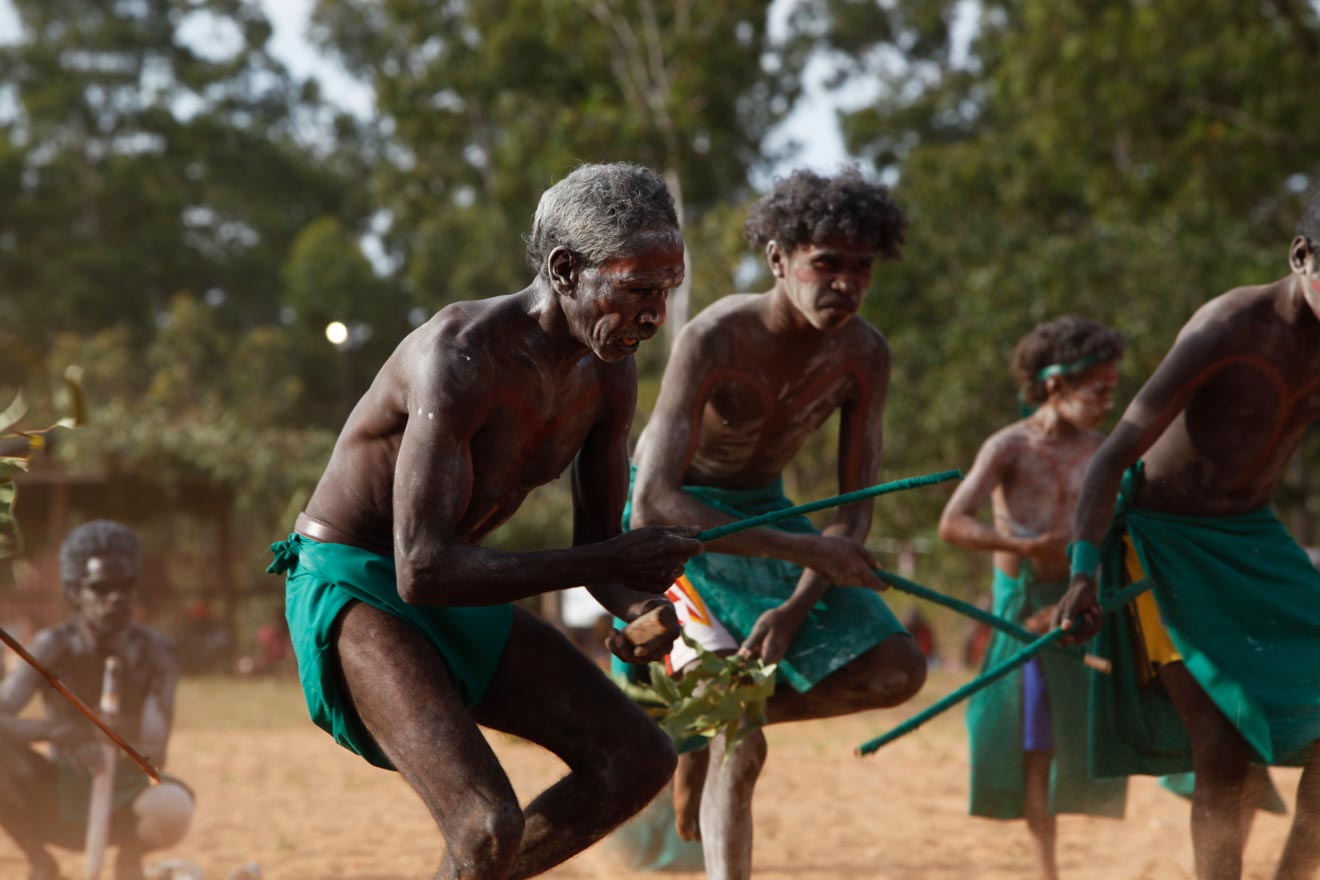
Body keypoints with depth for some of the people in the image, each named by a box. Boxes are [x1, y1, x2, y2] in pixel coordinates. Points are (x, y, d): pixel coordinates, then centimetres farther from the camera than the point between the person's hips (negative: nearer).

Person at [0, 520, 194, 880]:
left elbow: (154, 755, -19)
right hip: (57, 804, 1)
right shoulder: (54, 648, -10)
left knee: (173, 810, -37)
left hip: (124, 809, -1)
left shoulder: (153, 652, -9)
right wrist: (56, 732, -43)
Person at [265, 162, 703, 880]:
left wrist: (645, 610, -16)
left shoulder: (609, 376, -3)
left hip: (459, 600, 9)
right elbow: (424, 571, -34)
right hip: (352, 592, -9)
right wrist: (608, 560, -31)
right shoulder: (459, 359, -29)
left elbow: (596, 546, 8)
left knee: (639, 760, 8)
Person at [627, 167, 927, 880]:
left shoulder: (864, 355, -14)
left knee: (896, 669, -7)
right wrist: (803, 550, -41)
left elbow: (855, 510, -9)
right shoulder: (715, 340, -31)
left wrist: (795, 609, -27)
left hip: (762, 511, 6)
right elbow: (653, 502, -37)